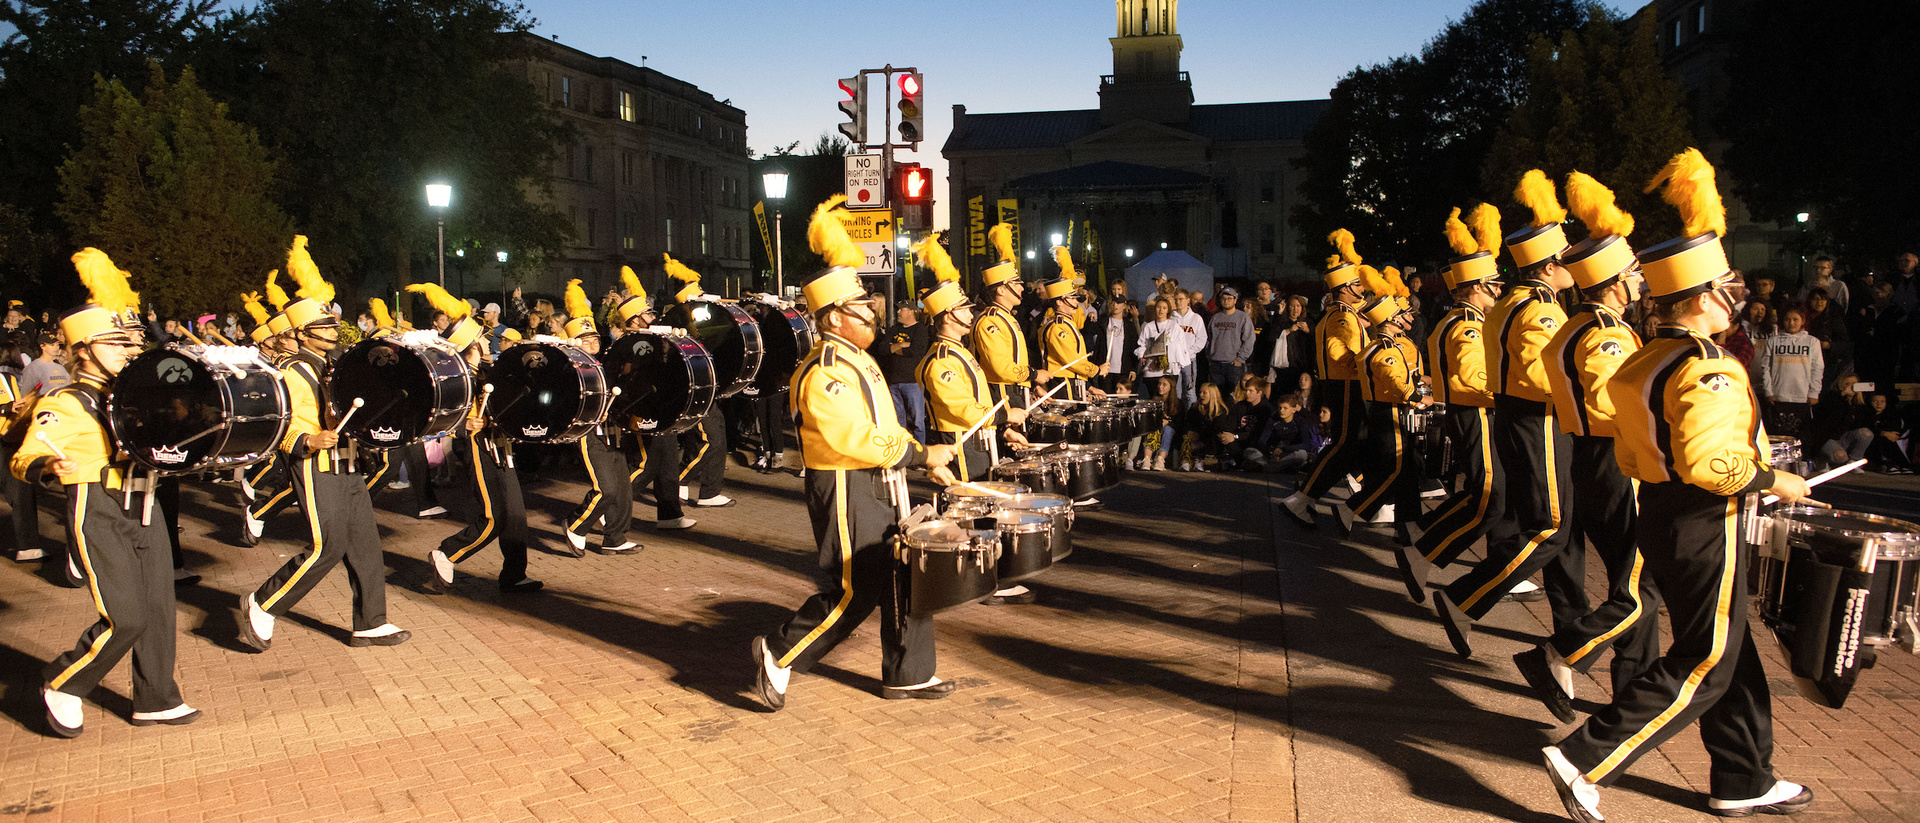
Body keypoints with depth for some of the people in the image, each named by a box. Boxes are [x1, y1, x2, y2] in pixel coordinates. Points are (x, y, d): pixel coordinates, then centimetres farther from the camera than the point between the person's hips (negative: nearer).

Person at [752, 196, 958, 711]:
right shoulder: (824, 376, -20)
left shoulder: (858, 361, 13)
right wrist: (921, 454, -21)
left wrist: (925, 462, 9)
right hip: (846, 492, -10)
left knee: (905, 580, 11)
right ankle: (779, 655, 12)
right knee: (854, 592, -4)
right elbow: (857, 441, -26)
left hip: (880, 487, 10)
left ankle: (909, 675, 23)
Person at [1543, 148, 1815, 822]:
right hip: (1705, 525, -10)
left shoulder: (1644, 361, 8)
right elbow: (1706, 462, -31)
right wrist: (1773, 479, -17)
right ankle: (1585, 760, -3)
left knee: (1731, 652, 20)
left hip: (1658, 513, 10)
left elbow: (1631, 457, 13)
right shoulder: (1707, 370, -21)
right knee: (1705, 665, 0)